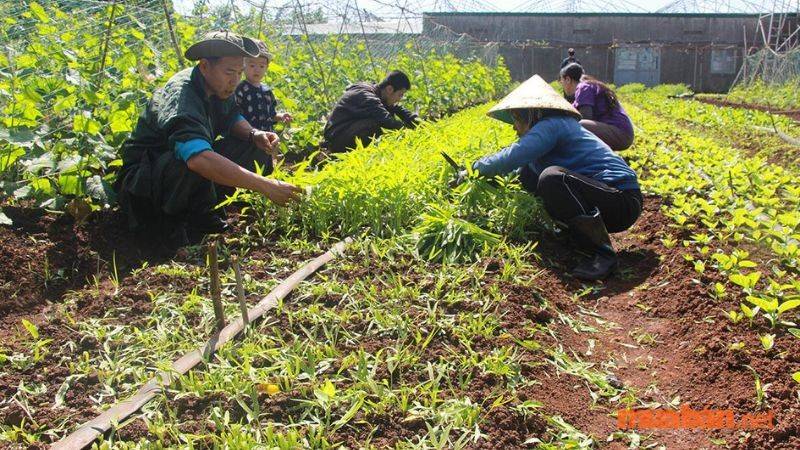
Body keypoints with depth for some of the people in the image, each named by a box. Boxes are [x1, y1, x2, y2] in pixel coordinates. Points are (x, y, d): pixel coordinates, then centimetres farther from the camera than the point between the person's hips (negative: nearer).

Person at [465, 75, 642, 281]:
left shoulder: (551, 125, -13)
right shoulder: (558, 126, 18)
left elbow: (513, 157, -23)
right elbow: (520, 163, 25)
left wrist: (479, 166, -6)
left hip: (622, 202, -9)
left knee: (552, 177, -33)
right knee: (528, 174, 8)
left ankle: (603, 253, -27)